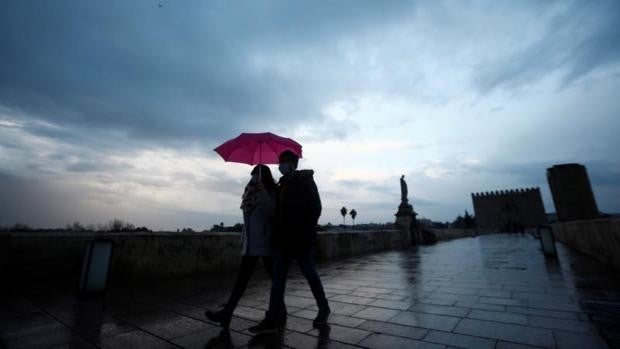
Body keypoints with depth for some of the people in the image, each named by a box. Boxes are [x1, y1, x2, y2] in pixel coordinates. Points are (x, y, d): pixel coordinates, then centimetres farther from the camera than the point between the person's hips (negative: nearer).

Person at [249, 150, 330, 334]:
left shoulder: (305, 181, -4)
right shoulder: (282, 184, 15)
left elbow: (315, 208, -11)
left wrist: (306, 232, -17)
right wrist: (277, 234, 8)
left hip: (300, 238, -6)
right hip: (283, 238, 6)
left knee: (310, 274, 8)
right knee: (277, 279, 5)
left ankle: (323, 309, 28)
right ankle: (272, 319, 12)